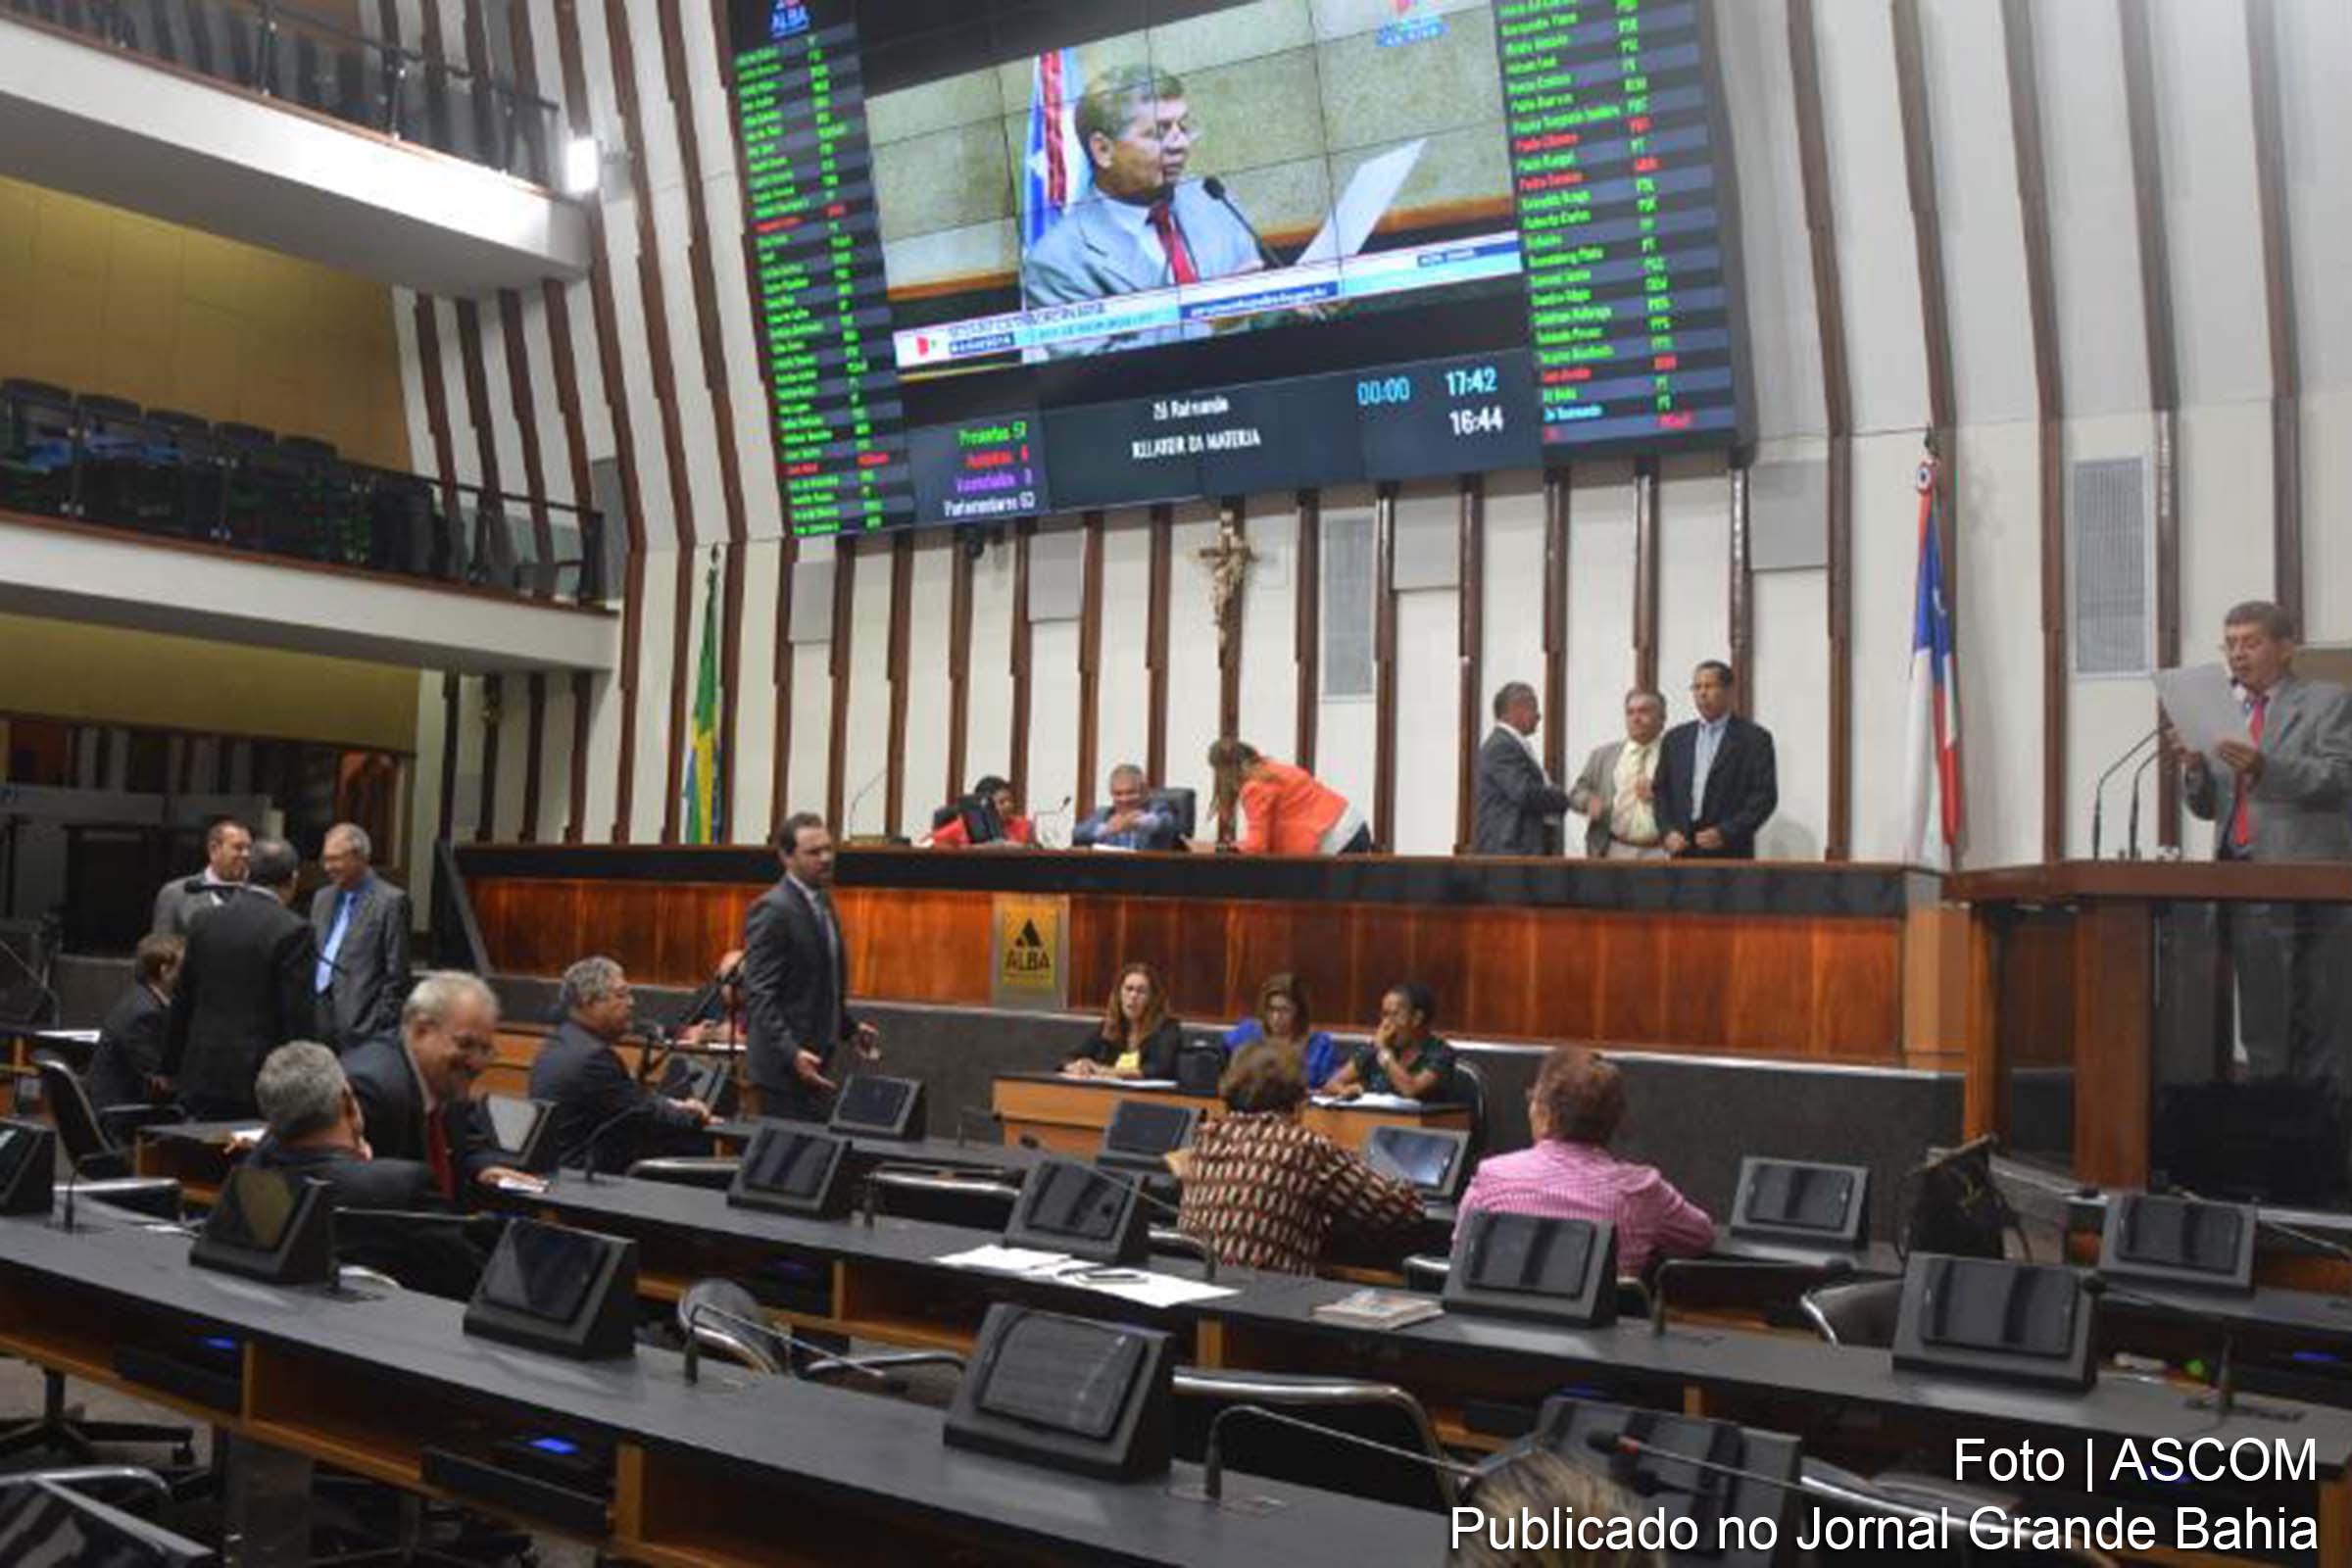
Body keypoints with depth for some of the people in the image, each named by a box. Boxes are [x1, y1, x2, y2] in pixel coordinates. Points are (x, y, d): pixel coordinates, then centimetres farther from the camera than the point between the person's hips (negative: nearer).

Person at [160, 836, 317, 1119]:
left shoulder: (206, 923, 8)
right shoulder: (292, 931, -11)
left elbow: (181, 1003, 15)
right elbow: (300, 1017, -13)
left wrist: (171, 1069, 25)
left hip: (203, 1076, 6)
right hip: (262, 1081, -6)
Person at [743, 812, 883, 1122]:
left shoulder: (822, 902, 13)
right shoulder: (773, 910, -15)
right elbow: (758, 993, -21)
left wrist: (850, 1028, 15)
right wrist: (791, 1053, -29)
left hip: (814, 1060, 9)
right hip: (784, 1063, -9)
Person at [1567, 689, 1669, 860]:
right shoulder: (1602, 755, 15)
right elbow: (1576, 794, 15)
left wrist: (1657, 795, -14)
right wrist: (1589, 800, -6)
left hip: (1657, 854, -2)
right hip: (1612, 853, 2)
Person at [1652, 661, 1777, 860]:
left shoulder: (1755, 738, 2)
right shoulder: (1675, 738, 15)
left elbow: (1765, 796, -4)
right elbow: (1660, 790, 15)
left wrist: (1725, 833, -14)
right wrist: (1667, 831, -3)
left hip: (1730, 853, -4)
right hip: (1684, 854, 4)